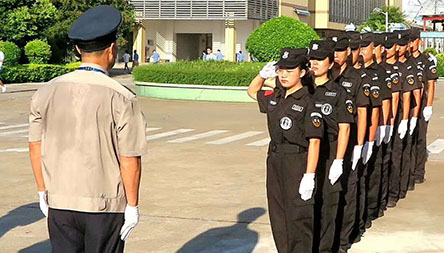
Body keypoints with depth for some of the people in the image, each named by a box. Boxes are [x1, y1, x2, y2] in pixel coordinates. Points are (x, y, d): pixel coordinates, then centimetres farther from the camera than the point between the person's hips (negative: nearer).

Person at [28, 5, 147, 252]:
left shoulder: (47, 92, -1)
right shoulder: (122, 99, -14)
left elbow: (35, 147, 5)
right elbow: (130, 161, -13)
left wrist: (43, 192, 15)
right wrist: (133, 206, -3)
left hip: (59, 204, 4)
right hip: (105, 205, -3)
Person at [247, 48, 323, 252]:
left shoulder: (307, 103, -12)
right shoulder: (274, 97, 9)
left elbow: (314, 141, -16)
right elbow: (252, 91, 31)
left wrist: (309, 176, -21)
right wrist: (263, 74, 11)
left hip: (298, 164, -7)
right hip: (275, 162, 7)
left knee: (298, 218, -3)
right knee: (278, 217, 13)